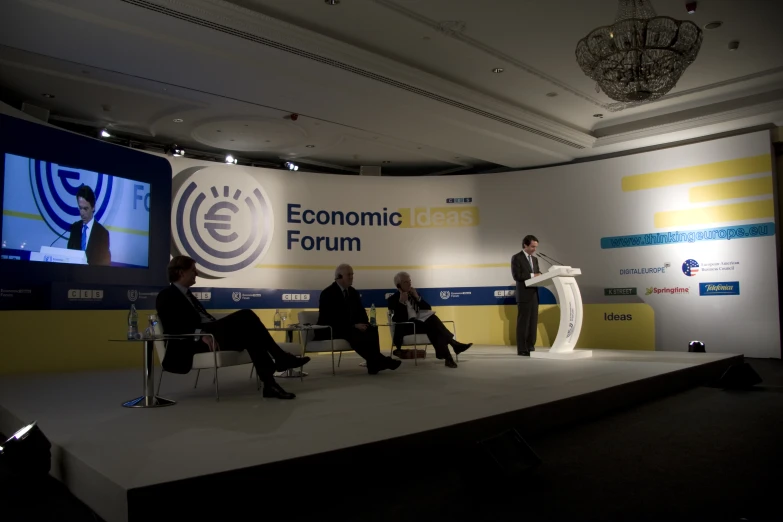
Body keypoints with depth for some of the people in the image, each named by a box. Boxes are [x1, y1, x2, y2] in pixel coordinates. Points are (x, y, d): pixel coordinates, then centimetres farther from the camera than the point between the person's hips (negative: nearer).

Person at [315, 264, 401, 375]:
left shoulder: (353, 292, 11)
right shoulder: (328, 293, -11)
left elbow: (361, 311, 14)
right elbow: (331, 318, -20)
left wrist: (364, 324, -11)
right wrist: (354, 325, -25)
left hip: (351, 328, 7)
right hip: (331, 330, -7)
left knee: (372, 330, -21)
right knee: (354, 333, -35)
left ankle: (374, 363, -28)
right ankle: (377, 360, -31)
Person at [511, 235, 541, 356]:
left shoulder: (535, 259, 17)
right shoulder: (516, 258, -5)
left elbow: (537, 274, 18)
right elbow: (516, 276, -15)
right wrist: (532, 275, -19)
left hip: (534, 294, 7)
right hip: (524, 295, -7)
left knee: (533, 322, 7)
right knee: (523, 322, -4)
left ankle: (530, 347, 13)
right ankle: (522, 349, -1)